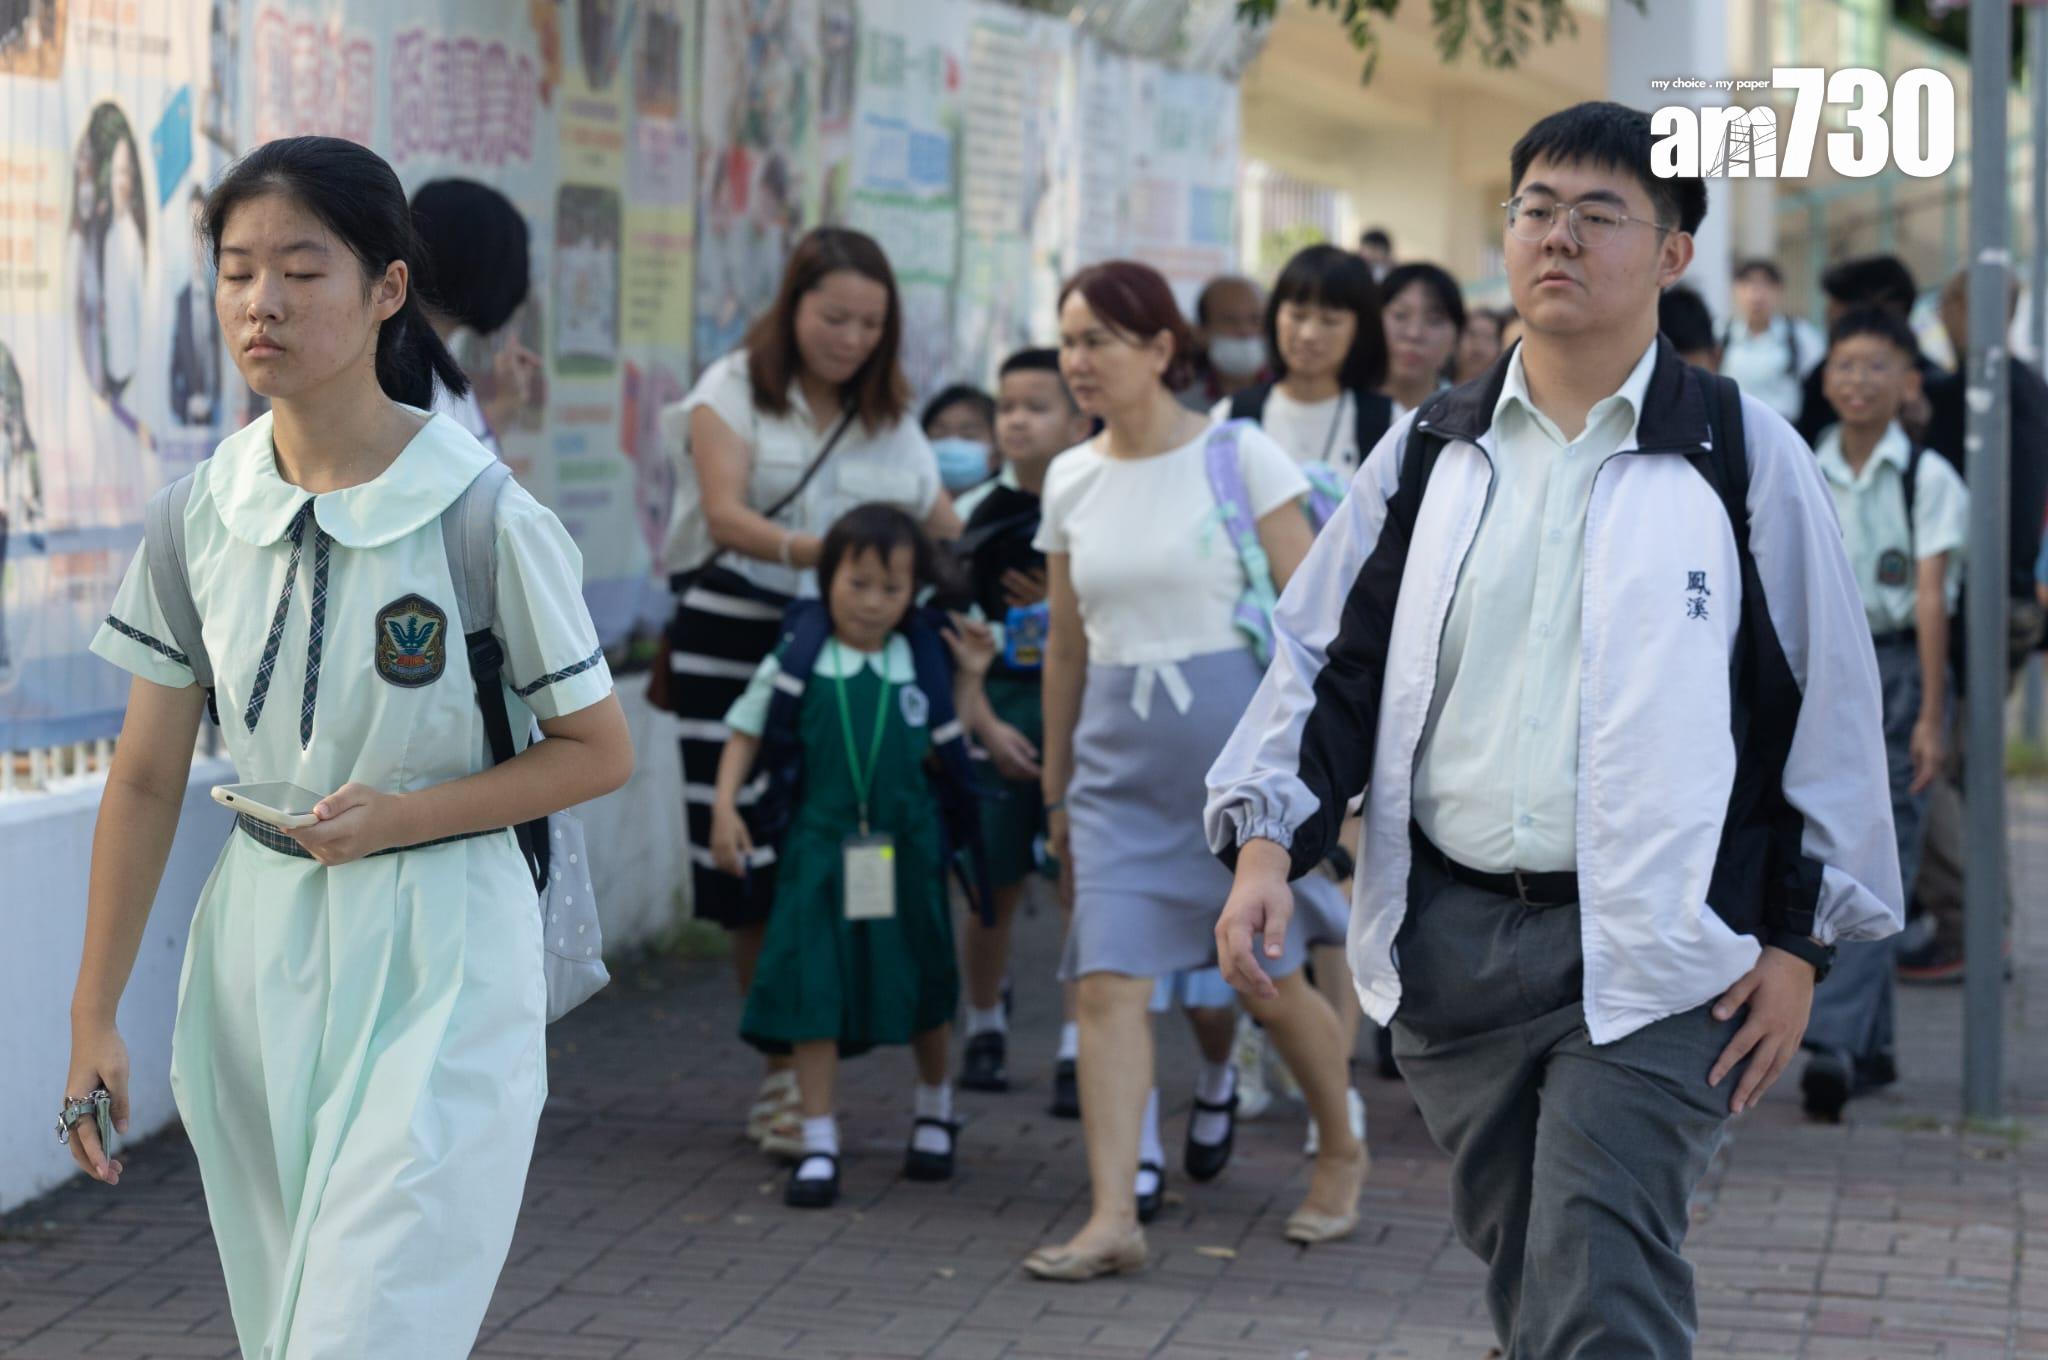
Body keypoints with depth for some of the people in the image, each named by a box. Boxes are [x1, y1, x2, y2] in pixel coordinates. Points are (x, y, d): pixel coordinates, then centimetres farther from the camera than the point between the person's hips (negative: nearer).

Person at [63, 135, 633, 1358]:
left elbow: (600, 752, -3)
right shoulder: (204, 512, 0)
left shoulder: (487, 518, -12)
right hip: (259, 962, 5)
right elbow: (148, 780, 5)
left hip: (437, 969, -5)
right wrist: (94, 1013, 5)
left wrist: (401, 816, -16)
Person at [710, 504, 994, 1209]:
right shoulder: (796, 661, -3)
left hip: (906, 851, 2)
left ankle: (935, 1111, 39)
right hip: (818, 852, -2)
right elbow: (746, 733, 4)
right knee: (811, 992, -5)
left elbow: (949, 743, 11)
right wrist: (725, 808, -5)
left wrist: (969, 678, 2)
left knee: (922, 990, 15)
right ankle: (818, 1145, 2)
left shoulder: (922, 662, 2)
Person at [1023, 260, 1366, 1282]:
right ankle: (1113, 1216, -9)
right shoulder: (1071, 480, 9)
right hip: (1120, 757, 4)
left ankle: (1341, 1151, 31)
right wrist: (1055, 789, 16)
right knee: (1106, 980, -9)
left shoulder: (1239, 456, -5)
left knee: (1269, 978, 5)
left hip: (1238, 738, -4)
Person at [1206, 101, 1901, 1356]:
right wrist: (1267, 841, -3)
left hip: (1655, 957, -4)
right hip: (1450, 938, 4)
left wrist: (1799, 938, -2)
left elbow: (1828, 705, 1)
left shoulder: (1745, 461, 0)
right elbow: (1326, 660, 12)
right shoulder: (1429, 456, 10)